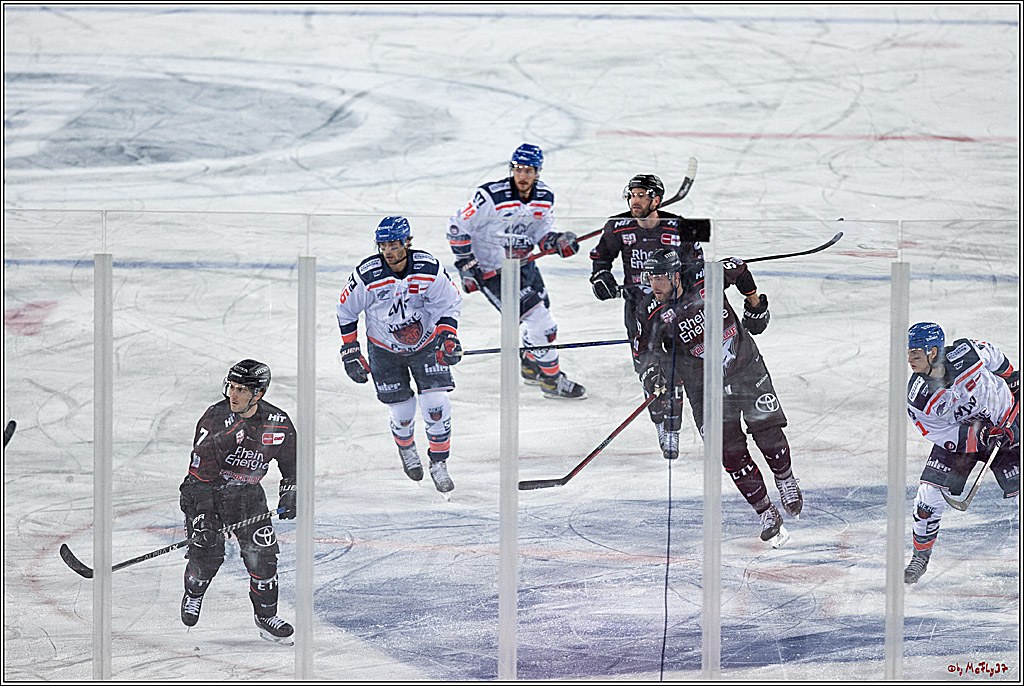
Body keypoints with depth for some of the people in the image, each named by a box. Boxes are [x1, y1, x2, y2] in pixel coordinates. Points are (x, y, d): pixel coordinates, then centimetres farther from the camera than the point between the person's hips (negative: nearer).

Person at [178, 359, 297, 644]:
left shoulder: (278, 424, -10)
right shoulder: (215, 417, -22)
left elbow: (291, 463, 10)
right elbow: (201, 472, -25)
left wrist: (289, 492, -4)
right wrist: (202, 516, -31)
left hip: (248, 492, 3)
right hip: (205, 491, -3)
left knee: (261, 551, -10)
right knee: (208, 551, -15)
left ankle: (266, 615, 8)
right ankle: (193, 593, 18)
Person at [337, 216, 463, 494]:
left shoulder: (429, 269, -18)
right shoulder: (367, 275, -21)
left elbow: (449, 303, -4)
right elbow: (346, 310, -5)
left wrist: (448, 336, -17)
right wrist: (350, 351, -6)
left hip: (426, 342, 1)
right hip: (385, 350, -1)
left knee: (436, 405, -11)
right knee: (402, 411, 1)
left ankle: (439, 463, 8)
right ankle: (406, 448, 36)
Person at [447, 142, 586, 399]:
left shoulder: (545, 199, -4)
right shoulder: (491, 197, -24)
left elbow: (541, 235, 6)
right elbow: (458, 227, -16)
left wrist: (557, 241, -16)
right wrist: (467, 267, -16)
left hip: (523, 264, 7)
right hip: (492, 270, -7)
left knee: (544, 318, 16)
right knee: (537, 320, -10)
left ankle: (531, 367, 43)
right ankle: (552, 380, 5)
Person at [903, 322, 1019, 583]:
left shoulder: (966, 353, -27)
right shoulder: (917, 399, -25)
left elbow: (991, 355, -2)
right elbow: (941, 435, -19)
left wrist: (1011, 376, 14)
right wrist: (980, 435, -33)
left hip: (1006, 425, 0)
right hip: (956, 435, 1)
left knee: (1020, 489, -8)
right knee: (930, 494, -11)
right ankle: (921, 556, 10)